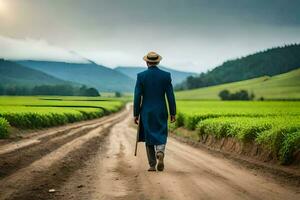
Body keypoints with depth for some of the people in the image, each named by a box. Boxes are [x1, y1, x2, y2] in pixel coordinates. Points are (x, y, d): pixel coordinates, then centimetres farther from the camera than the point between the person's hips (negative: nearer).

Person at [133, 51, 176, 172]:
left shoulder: (141, 76, -6)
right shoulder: (166, 75, -3)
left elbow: (137, 97, -7)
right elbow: (170, 96, -3)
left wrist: (136, 114, 0)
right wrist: (173, 113, 4)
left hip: (146, 112, 0)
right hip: (161, 112, 0)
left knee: (149, 138, 11)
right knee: (161, 136, 10)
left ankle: (152, 165, 11)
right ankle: (160, 152, -21)